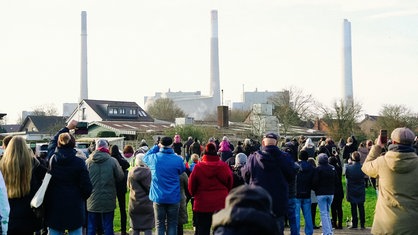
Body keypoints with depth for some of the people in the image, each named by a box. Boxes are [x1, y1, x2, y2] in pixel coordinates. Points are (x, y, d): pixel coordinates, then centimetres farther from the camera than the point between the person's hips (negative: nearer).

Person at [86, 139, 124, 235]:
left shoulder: (88, 162, -4)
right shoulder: (113, 161, -11)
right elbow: (120, 177, -3)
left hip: (92, 201, 2)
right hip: (108, 201, -2)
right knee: (108, 227, 8)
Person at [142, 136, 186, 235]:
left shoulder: (154, 158, -9)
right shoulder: (178, 159, -12)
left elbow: (145, 158, 14)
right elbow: (182, 170, 8)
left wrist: (156, 147, 13)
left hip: (158, 197, 1)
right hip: (174, 198, -1)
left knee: (159, 224, 10)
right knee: (172, 225, 9)